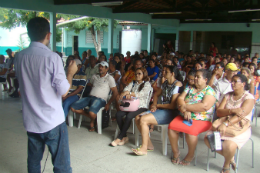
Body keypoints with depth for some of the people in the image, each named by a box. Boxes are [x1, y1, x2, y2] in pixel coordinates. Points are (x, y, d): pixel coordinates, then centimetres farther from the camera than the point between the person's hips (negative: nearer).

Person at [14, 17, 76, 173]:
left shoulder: (19, 57, 1)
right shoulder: (52, 57, -16)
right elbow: (64, 91, -15)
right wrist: (71, 72, 1)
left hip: (30, 121, 6)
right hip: (53, 121, -6)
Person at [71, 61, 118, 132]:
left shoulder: (109, 78, 3)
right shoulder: (94, 76, 20)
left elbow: (115, 92, 0)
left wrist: (108, 103, -8)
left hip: (100, 99, -6)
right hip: (90, 97, 6)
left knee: (92, 113, -36)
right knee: (73, 108, -12)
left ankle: (92, 122, 3)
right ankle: (91, 117, 7)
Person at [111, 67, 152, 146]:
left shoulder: (147, 84, 2)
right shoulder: (133, 83, 19)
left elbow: (141, 94, -15)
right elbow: (125, 90, 2)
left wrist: (129, 93, -25)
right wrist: (127, 94, -22)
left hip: (141, 107, -5)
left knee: (129, 116, -31)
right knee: (118, 114, -21)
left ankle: (119, 138, -18)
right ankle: (124, 137, -11)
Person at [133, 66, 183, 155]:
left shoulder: (177, 85, -13)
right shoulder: (166, 83, 12)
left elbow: (173, 106, -18)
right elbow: (156, 94, 26)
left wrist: (157, 105, -5)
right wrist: (154, 105, 6)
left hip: (171, 112, -9)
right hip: (161, 110, 9)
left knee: (143, 119, -23)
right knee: (138, 118, -4)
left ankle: (144, 148, -12)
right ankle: (149, 144, 0)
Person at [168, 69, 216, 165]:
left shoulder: (209, 91, -4)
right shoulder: (189, 88, 15)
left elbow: (205, 106, -20)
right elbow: (180, 99, 3)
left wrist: (186, 106, -14)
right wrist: (185, 110, -17)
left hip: (202, 120, -5)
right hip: (184, 117, 6)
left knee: (190, 130, -33)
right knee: (171, 127, -18)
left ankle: (190, 155, -6)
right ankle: (175, 152, 2)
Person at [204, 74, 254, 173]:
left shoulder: (249, 97, -4)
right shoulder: (228, 95, 12)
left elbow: (241, 114, -21)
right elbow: (219, 112, 0)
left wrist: (226, 124, -35)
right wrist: (232, 110, -20)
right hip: (224, 125, 5)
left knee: (229, 146, -33)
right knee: (207, 139, -19)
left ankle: (226, 165, 5)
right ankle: (230, 158, 6)